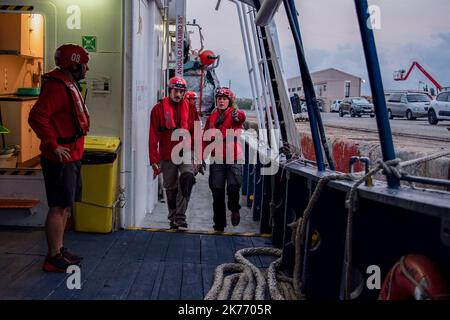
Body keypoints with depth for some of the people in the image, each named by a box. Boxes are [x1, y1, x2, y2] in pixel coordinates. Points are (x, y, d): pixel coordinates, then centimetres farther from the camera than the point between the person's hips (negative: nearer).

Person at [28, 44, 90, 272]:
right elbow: (37, 117, -28)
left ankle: (59, 250, 26)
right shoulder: (57, 86, -19)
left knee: (65, 206, 16)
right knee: (59, 207, -4)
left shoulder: (69, 85, 14)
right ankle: (53, 258, 4)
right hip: (60, 159, -10)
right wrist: (54, 146, -24)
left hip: (71, 158, 10)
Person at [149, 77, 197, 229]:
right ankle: (173, 218, 26)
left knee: (188, 177, -24)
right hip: (167, 156, 0)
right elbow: (153, 137, -2)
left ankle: (180, 216, -19)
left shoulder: (189, 107, 5)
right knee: (171, 189, 10)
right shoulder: (159, 108, 0)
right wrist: (154, 160, -6)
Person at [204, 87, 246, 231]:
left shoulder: (235, 114, -1)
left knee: (233, 187, -17)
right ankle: (219, 224, 16)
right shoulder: (212, 117, 11)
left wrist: (238, 116, -51)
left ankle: (234, 209, 15)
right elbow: (206, 138, 10)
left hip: (233, 157, -3)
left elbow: (242, 117, -27)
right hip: (217, 159, 3)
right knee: (217, 192, 4)